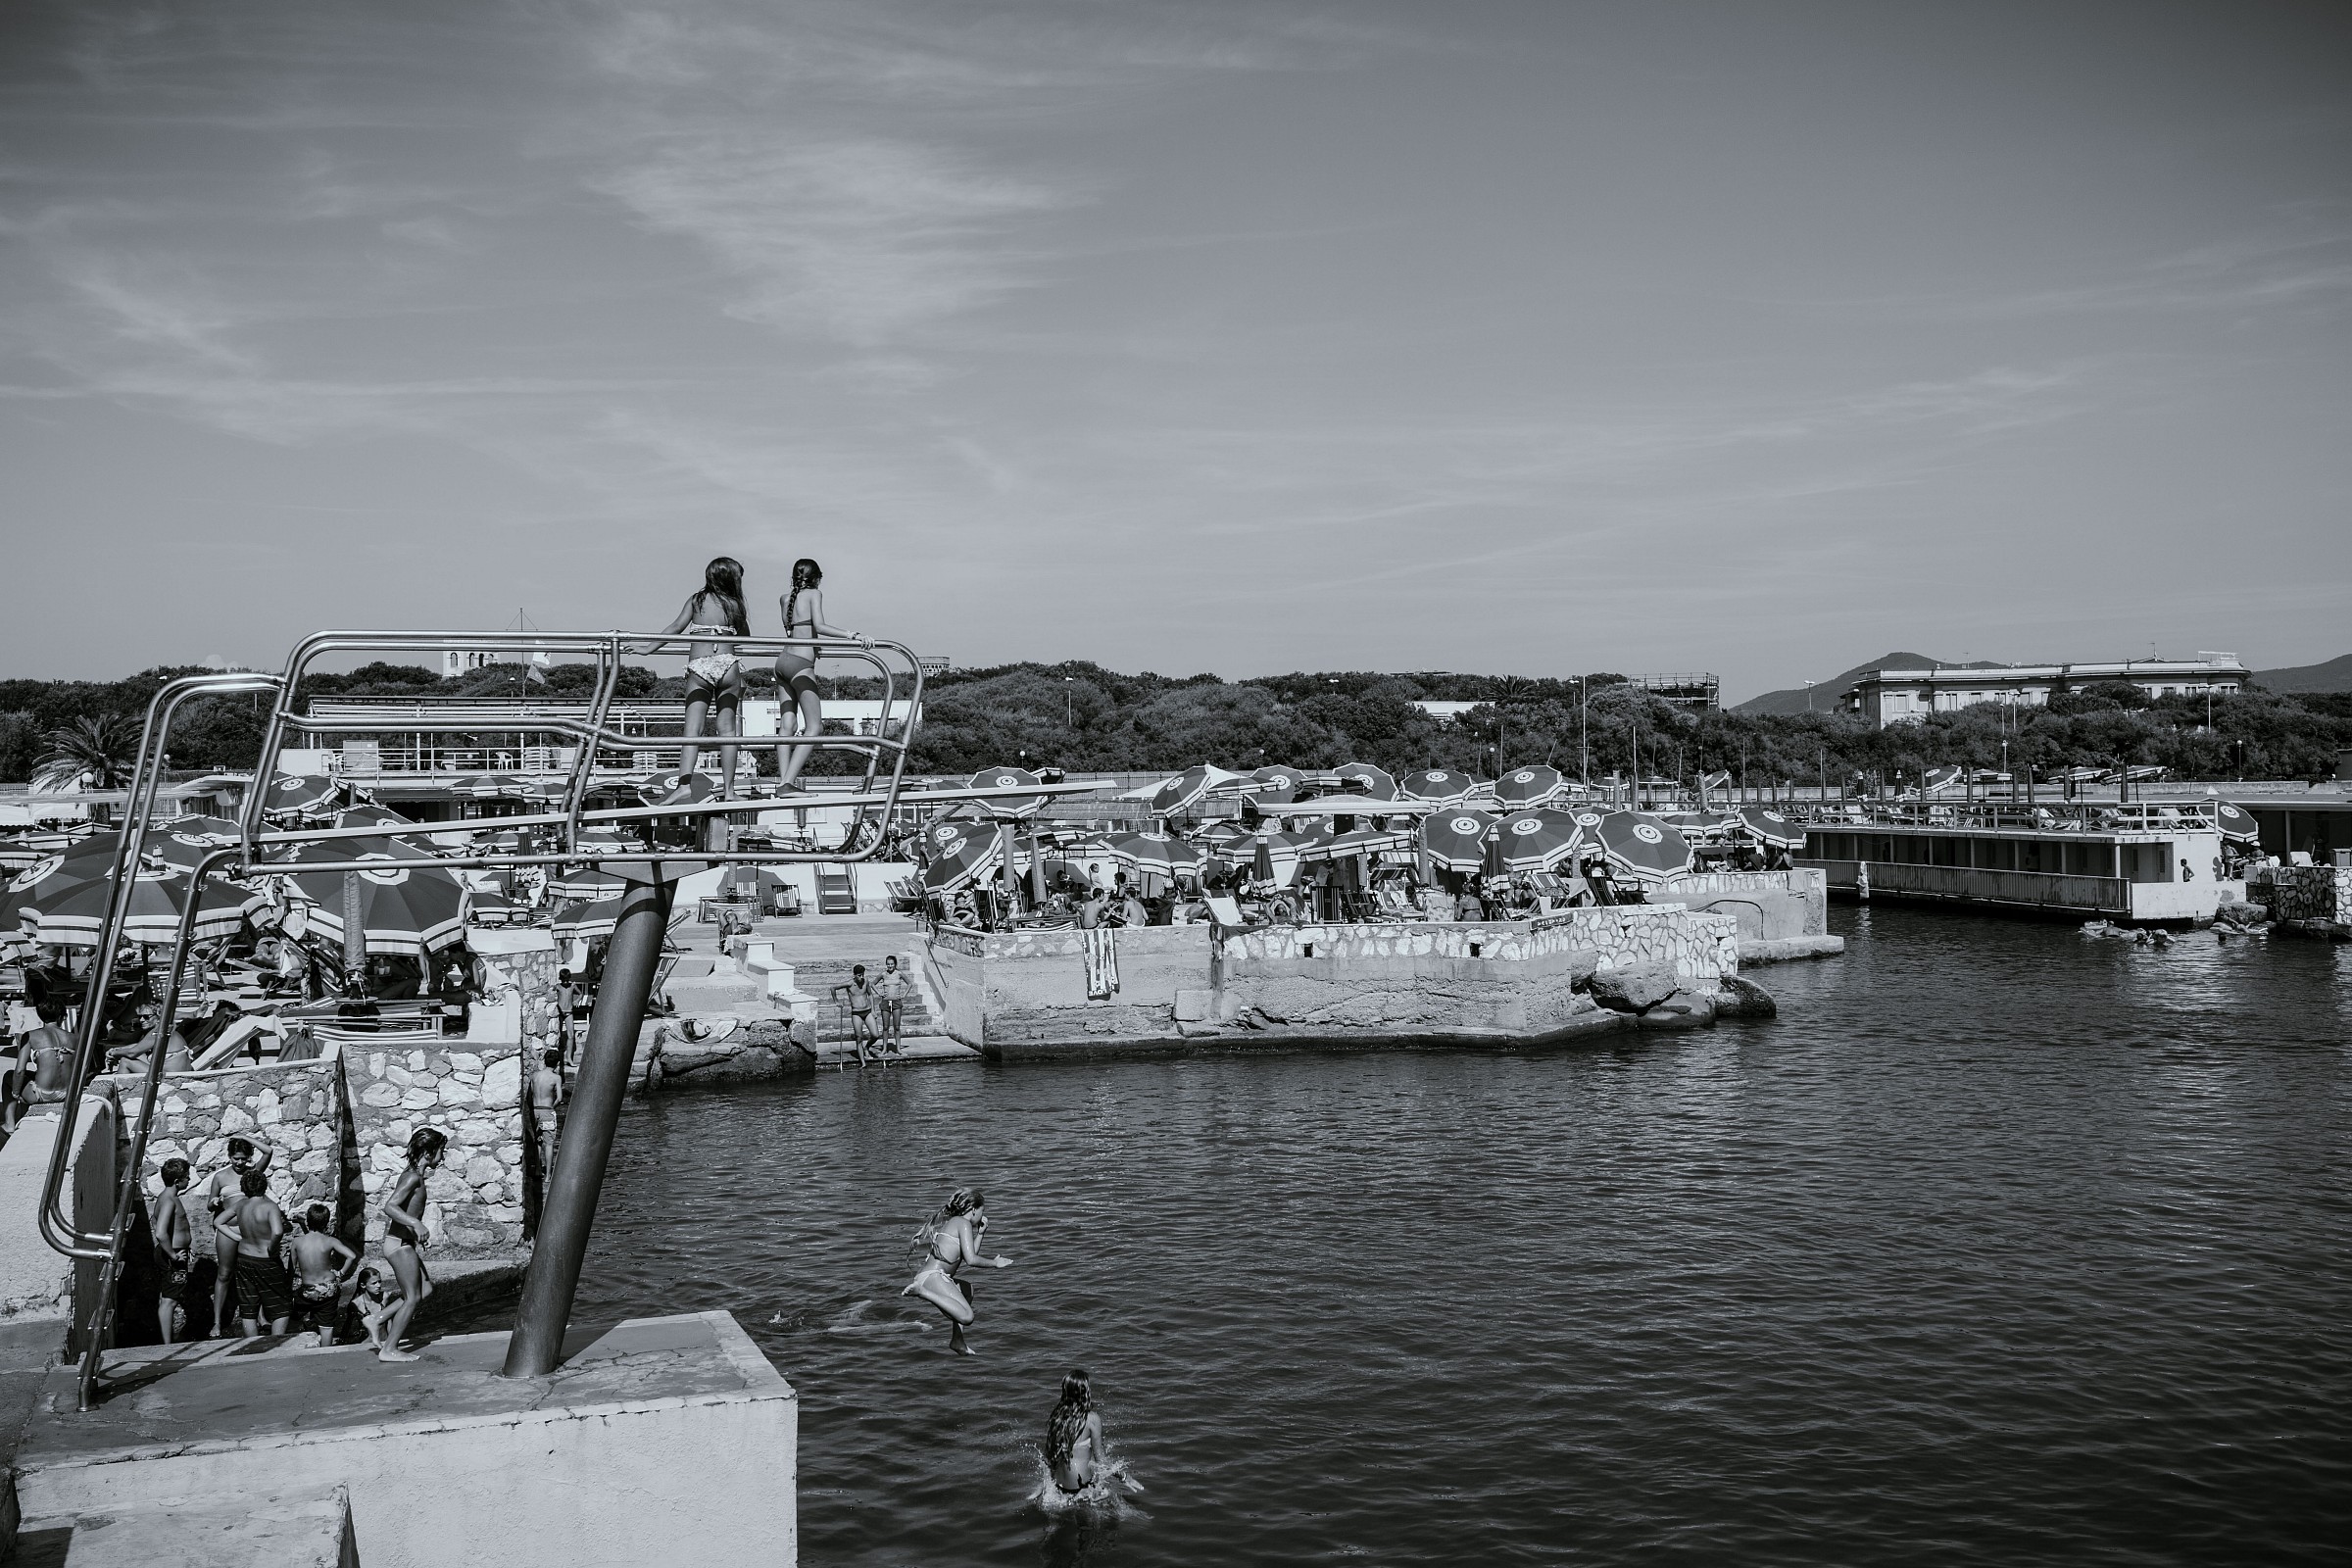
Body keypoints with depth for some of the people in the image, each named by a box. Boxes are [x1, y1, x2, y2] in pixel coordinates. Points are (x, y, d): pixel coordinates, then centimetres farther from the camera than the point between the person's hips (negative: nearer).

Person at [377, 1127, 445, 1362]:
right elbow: (389, 1207, -27)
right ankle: (388, 1349, 2)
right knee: (413, 1298, -4)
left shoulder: (413, 1174, 12)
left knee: (426, 1289, 13)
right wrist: (415, 1223, -36)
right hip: (400, 1244, -10)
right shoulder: (413, 1177, -17)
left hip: (404, 1243, 10)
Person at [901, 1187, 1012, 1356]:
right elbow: (971, 1259, -11)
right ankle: (922, 1291, -22)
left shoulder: (951, 1222, 25)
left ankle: (957, 1342, 32)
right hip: (933, 1277, -10)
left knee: (967, 1289, 37)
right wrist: (995, 1263, 3)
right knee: (967, 1317, -27)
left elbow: (970, 1254, 33)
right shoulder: (963, 1223, -2)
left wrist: (980, 1232, 30)